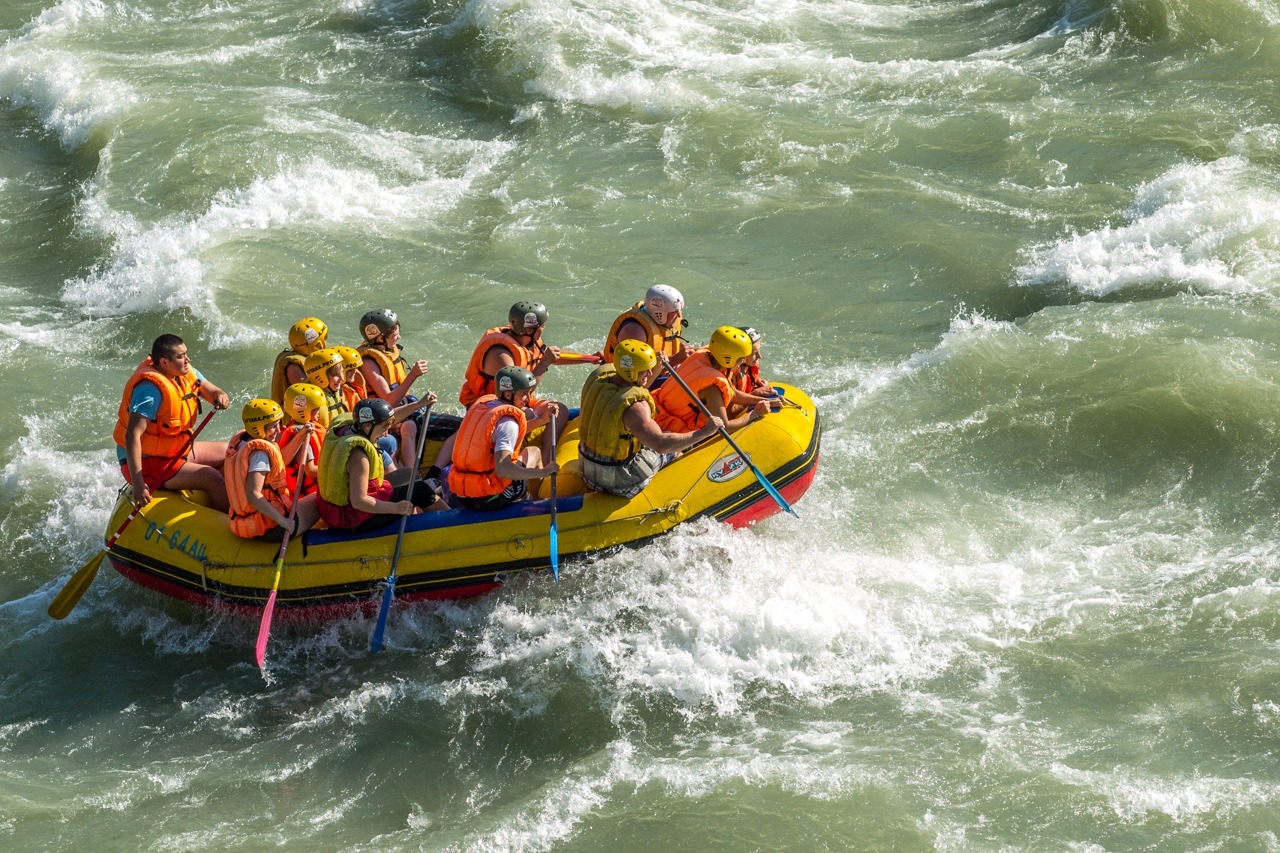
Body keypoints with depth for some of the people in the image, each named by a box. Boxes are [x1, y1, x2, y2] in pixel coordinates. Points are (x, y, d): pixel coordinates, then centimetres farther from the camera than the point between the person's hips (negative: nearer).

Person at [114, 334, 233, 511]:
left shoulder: (185, 373, 0)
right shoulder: (151, 389, -27)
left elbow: (213, 392, 5)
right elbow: (133, 435, -33)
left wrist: (220, 398, -24)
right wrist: (138, 483, -40)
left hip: (175, 451, 10)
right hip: (147, 463, -10)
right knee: (212, 479, -20)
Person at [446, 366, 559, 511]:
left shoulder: (482, 403, 8)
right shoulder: (507, 420, -18)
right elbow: (502, 469, -29)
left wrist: (542, 419, 17)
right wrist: (542, 472, -23)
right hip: (489, 500, -8)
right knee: (533, 452, 19)